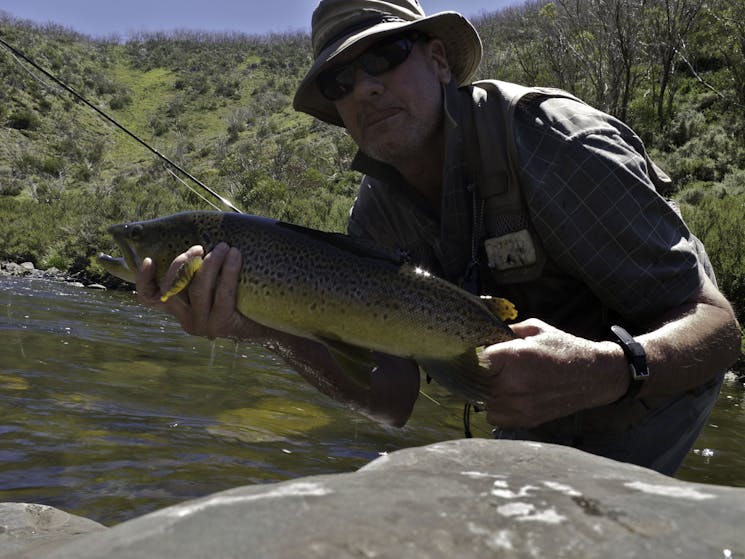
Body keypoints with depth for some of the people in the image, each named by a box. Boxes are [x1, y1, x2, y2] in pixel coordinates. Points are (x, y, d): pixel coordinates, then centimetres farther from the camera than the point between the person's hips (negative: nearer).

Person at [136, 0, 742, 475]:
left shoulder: (553, 140, -28)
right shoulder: (377, 215, -9)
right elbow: (399, 398, -20)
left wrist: (604, 370, -51)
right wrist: (274, 329, -37)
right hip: (541, 415, 6)